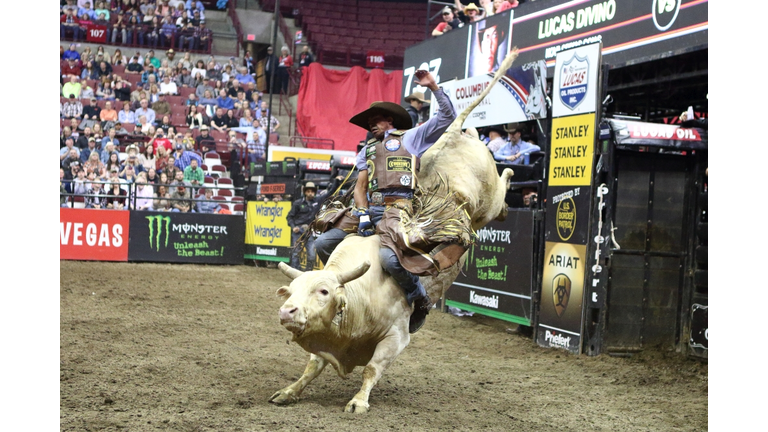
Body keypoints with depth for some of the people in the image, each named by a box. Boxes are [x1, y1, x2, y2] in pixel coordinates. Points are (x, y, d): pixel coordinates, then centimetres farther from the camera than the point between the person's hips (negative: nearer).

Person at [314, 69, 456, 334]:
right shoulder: (368, 150, 28)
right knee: (323, 244, -7)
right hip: (371, 211, 6)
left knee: (389, 257, -33)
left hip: (399, 212, -6)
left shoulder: (411, 138, 16)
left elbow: (448, 116, 9)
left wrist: (433, 87, 2)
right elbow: (360, 186, 14)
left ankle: (420, 300, -7)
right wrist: (363, 215, -3)